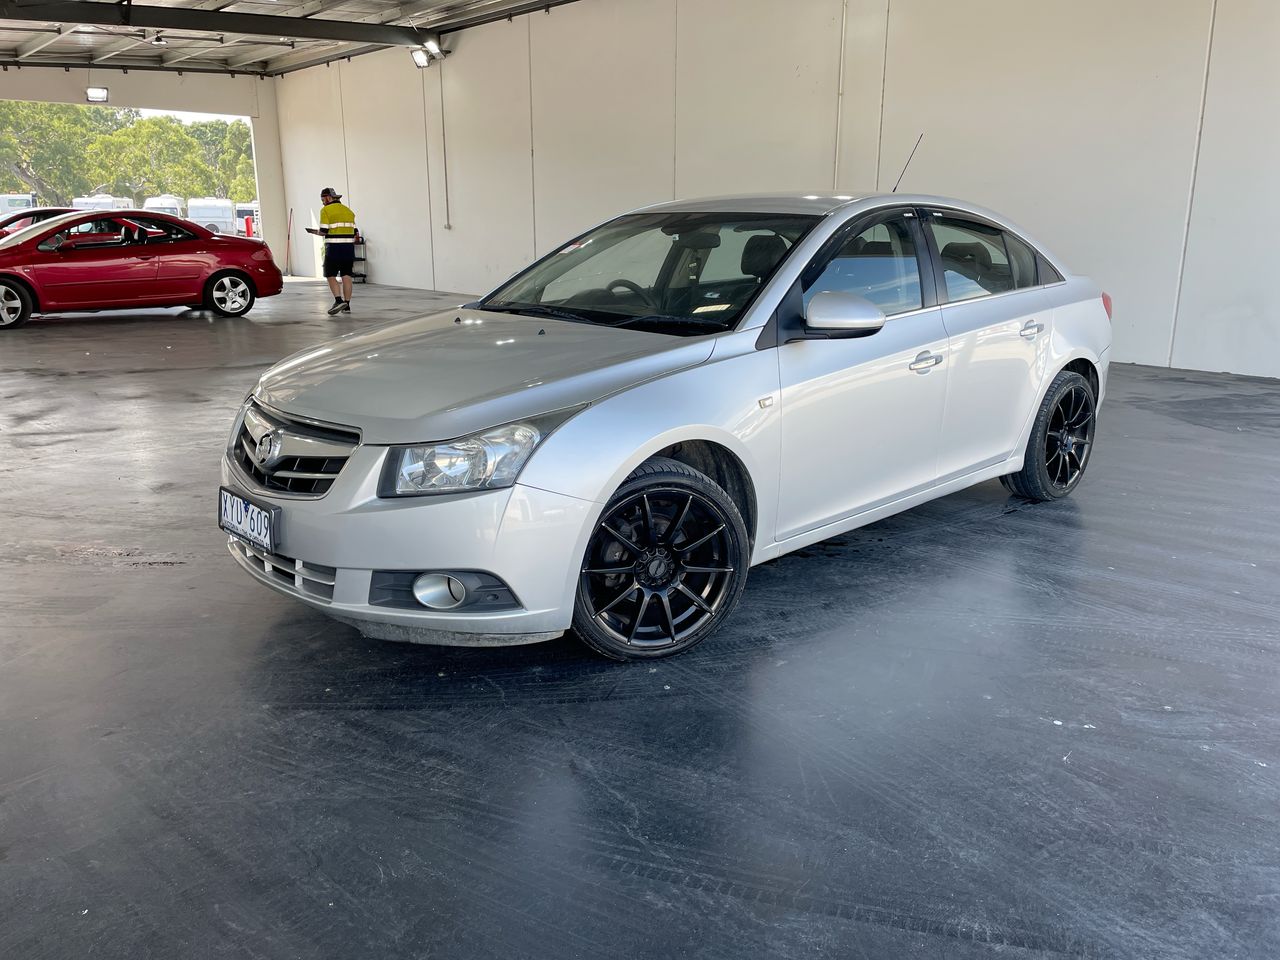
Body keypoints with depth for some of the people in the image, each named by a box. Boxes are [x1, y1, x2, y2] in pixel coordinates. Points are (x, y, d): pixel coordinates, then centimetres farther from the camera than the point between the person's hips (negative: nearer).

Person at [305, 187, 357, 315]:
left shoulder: (326, 210, -5)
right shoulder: (348, 210, 15)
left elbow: (324, 231, -12)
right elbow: (354, 232, 14)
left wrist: (314, 232, 9)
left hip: (334, 247, -6)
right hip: (349, 247, 6)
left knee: (330, 275, 1)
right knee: (346, 276, 7)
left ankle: (339, 300, -15)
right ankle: (347, 305, 7)